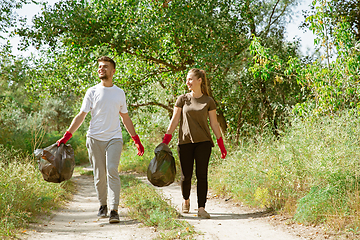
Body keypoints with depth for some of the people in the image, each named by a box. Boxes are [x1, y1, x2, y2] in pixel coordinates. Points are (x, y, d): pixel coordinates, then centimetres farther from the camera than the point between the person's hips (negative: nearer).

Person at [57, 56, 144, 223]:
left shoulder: (120, 93, 11)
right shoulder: (92, 92, 5)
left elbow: (125, 118, 19)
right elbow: (81, 116, 5)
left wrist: (137, 140, 18)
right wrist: (66, 137, -4)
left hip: (114, 138, 0)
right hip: (95, 138, 0)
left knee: (112, 171, -14)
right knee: (99, 175, 3)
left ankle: (114, 210, -15)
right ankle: (102, 205, 22)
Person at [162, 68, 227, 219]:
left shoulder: (208, 101, 4)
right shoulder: (182, 99, 4)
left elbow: (214, 124, 7)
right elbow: (174, 121, 3)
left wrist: (221, 144, 4)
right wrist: (165, 141, -4)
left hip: (203, 142, 0)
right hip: (185, 142, 0)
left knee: (202, 175, -5)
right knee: (186, 176, 2)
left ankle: (201, 208, 0)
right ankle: (186, 200, 30)